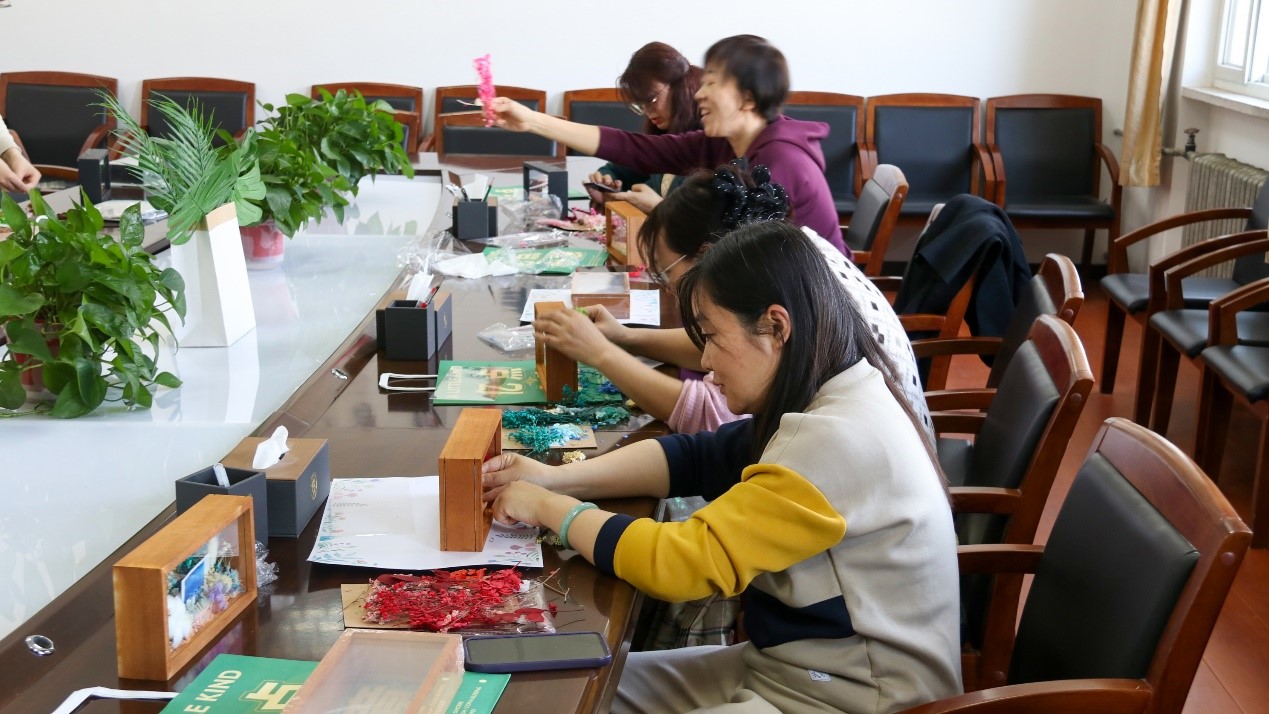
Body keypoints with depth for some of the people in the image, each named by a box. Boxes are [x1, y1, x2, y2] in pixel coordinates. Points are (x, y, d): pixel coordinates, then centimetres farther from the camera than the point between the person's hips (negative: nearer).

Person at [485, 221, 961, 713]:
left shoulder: (838, 441, -28)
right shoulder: (829, 401, 1)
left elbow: (684, 561, -27)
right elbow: (699, 456, 5)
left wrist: (548, 508, -13)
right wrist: (556, 479, -5)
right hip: (785, 664, 8)